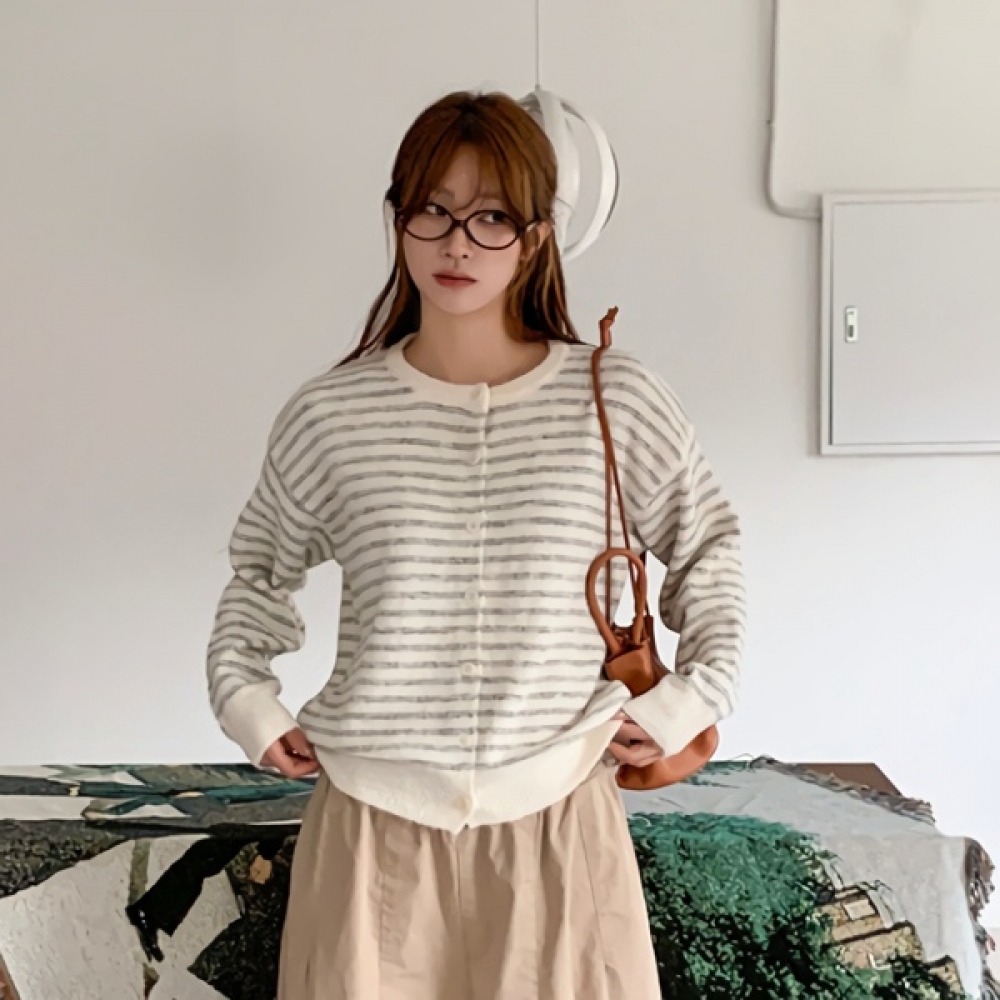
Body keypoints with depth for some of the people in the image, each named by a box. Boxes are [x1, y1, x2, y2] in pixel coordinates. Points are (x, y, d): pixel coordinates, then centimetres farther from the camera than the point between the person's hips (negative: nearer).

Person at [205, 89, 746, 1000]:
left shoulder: (617, 402, -4)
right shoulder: (329, 414, -2)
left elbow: (707, 544, 11)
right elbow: (263, 566, 16)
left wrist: (697, 693, 3)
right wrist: (244, 693, 5)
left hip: (557, 820, 0)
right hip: (373, 821, 1)